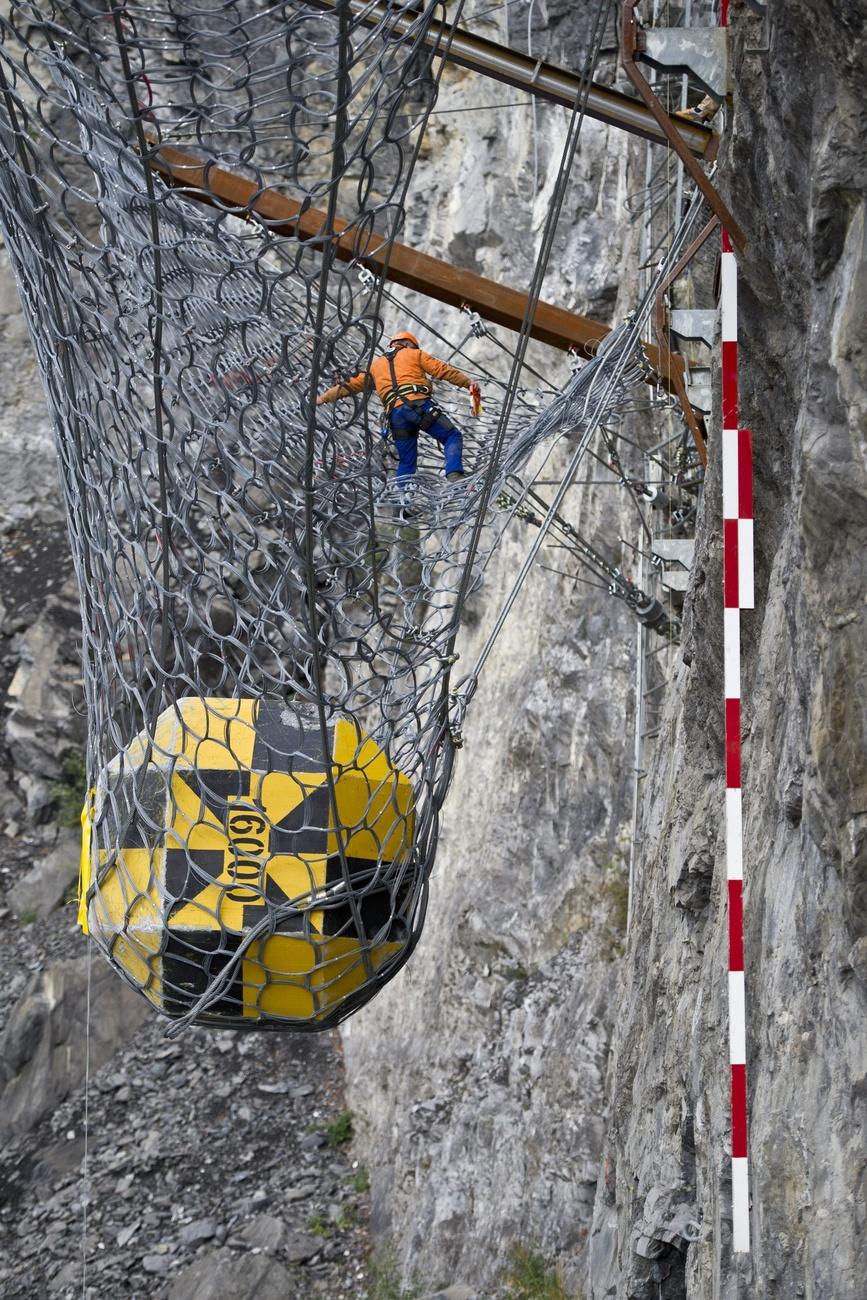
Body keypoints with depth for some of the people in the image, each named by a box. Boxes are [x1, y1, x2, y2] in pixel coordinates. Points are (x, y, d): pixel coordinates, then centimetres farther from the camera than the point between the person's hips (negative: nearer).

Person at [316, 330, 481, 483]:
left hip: (395, 413, 4)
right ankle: (454, 473, -25)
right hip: (420, 405, -4)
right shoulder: (415, 354, 20)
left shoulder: (376, 365, 30)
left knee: (406, 462, 13)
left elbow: (350, 384, 33)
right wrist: (469, 383, 12)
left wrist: (323, 398, 39)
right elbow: (444, 370, 11)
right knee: (452, 436, 0)